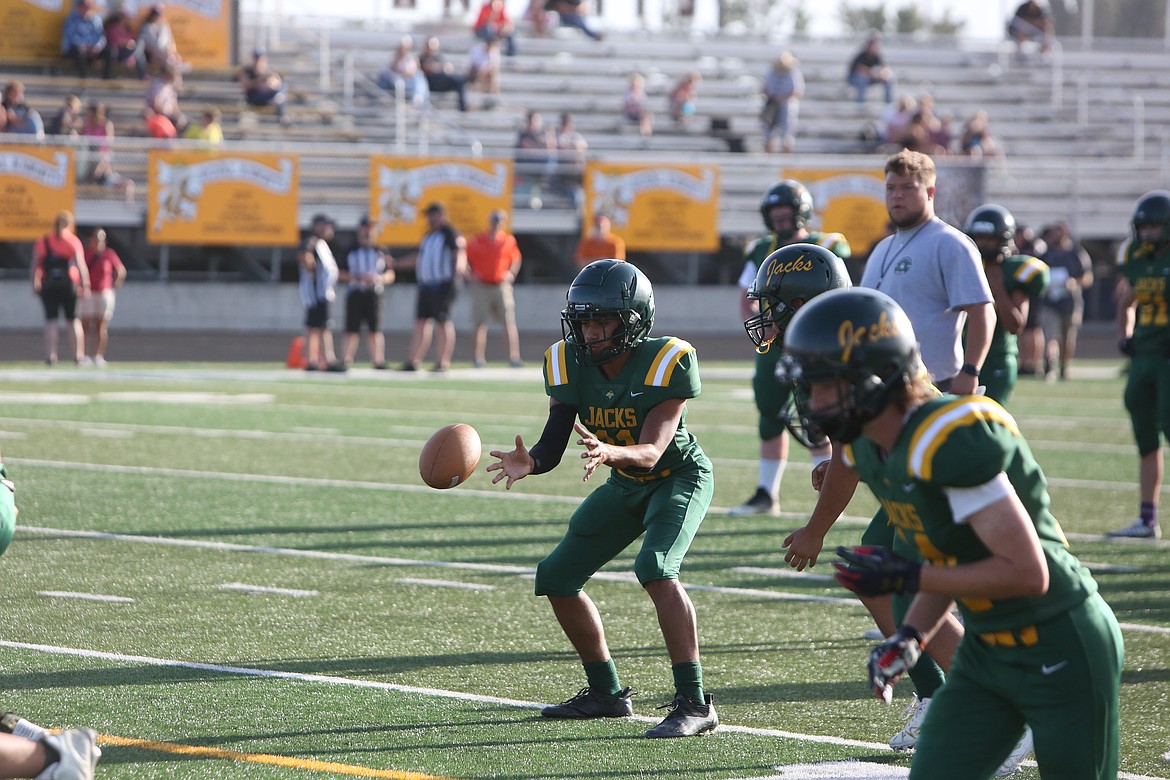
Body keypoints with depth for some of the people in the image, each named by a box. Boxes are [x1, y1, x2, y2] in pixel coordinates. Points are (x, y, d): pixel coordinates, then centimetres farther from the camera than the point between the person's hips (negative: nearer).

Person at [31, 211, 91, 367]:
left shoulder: (43, 241, 6)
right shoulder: (73, 241, 0)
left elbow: (35, 264, 4)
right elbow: (81, 264, -7)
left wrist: (35, 283, 11)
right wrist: (85, 285, -7)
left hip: (48, 284, 1)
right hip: (68, 283, -1)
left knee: (50, 319, 4)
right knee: (73, 319, 7)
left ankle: (51, 355, -5)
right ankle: (78, 354, 0)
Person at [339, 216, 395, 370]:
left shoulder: (381, 252, 11)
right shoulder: (351, 251, 8)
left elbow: (390, 276, 11)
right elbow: (342, 274, 4)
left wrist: (380, 279, -10)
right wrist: (355, 277, -13)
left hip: (374, 294, 1)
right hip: (354, 293, -1)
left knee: (375, 329, -1)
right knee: (352, 329, -3)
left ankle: (378, 360, -1)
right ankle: (347, 360, -1)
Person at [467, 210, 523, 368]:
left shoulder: (509, 240, 4)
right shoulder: (477, 240, 3)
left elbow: (516, 259, 13)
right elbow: (467, 259, 7)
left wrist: (511, 273, -2)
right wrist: (471, 273, -6)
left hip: (502, 284, 0)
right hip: (481, 287, 0)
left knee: (509, 322, -4)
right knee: (481, 323, -2)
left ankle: (514, 356, -5)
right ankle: (479, 358, 0)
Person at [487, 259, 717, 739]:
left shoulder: (666, 363, -29)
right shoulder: (570, 363, -14)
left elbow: (651, 451, -35)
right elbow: (552, 448, -16)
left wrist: (609, 452, -56)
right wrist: (528, 463, -39)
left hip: (679, 477, -7)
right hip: (625, 485, 7)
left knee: (655, 569, -31)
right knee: (556, 578, 5)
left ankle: (694, 704, -28)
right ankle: (606, 693, 21)